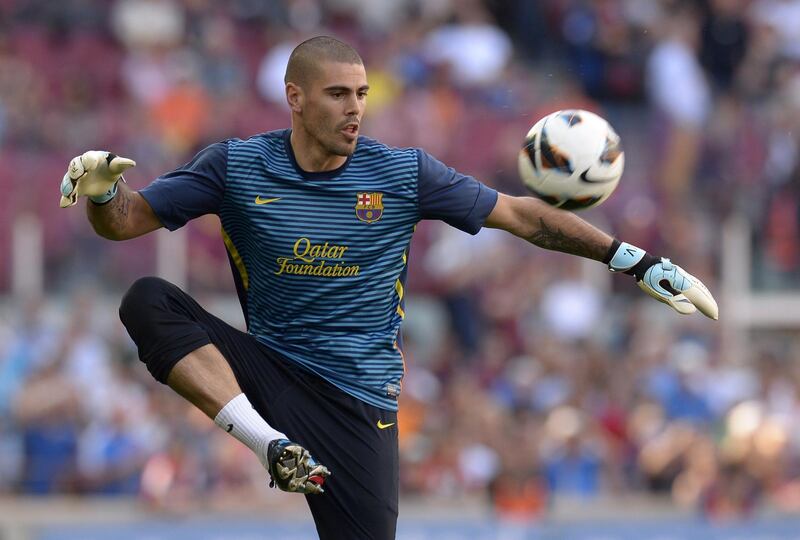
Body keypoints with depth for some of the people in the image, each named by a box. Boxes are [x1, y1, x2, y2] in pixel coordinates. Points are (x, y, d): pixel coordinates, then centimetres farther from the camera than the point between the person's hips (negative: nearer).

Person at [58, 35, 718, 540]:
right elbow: (126, 220, -1)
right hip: (265, 368, 0)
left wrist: (642, 264, 0)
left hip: (358, 399, 0)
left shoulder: (404, 173, -3)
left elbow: (522, 215, 3)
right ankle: (271, 445, -30)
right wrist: (102, 188, -26)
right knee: (149, 302, -23)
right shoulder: (237, 166, -2)